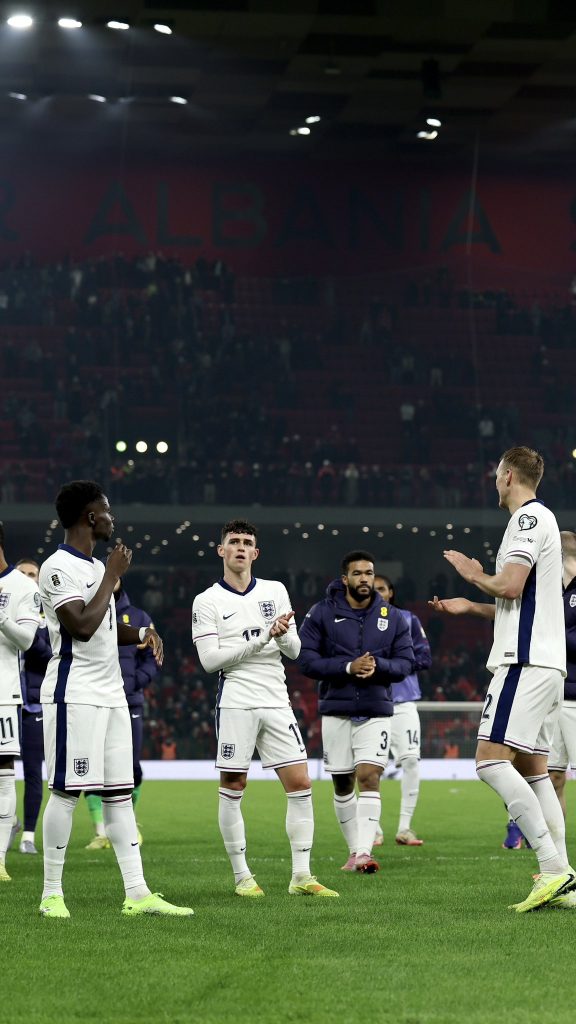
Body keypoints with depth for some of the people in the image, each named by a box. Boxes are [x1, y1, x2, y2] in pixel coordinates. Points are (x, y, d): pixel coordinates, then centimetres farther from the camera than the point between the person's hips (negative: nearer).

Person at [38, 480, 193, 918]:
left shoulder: (97, 566, 18)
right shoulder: (59, 567, -12)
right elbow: (83, 626, -22)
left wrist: (140, 633, 9)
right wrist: (113, 576, -14)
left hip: (111, 693, 9)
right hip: (75, 695, -9)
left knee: (119, 792, 6)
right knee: (67, 790, -6)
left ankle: (137, 893, 5)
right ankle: (52, 894, 1)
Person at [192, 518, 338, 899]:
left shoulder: (276, 591, 12)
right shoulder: (207, 602, 1)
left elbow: (294, 651, 11)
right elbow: (210, 659, -9)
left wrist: (284, 634, -13)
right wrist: (261, 640, -15)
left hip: (277, 702, 4)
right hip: (235, 704, -4)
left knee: (300, 783, -2)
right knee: (233, 787, -1)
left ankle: (302, 877, 2)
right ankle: (242, 876, 9)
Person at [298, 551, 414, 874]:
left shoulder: (393, 618, 6)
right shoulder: (322, 614, 0)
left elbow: (405, 662, 3)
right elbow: (308, 660, -6)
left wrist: (378, 665, -18)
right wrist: (348, 667, -18)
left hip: (377, 711, -1)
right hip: (336, 710, 1)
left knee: (369, 777, -15)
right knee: (342, 784, 7)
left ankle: (364, 852, -21)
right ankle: (355, 850, 20)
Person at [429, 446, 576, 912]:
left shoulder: (530, 517, -8)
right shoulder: (539, 518, 24)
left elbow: (510, 585, -19)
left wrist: (474, 574, 0)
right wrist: (470, 606, 36)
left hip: (525, 662, -10)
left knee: (491, 759, -16)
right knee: (532, 768, 8)